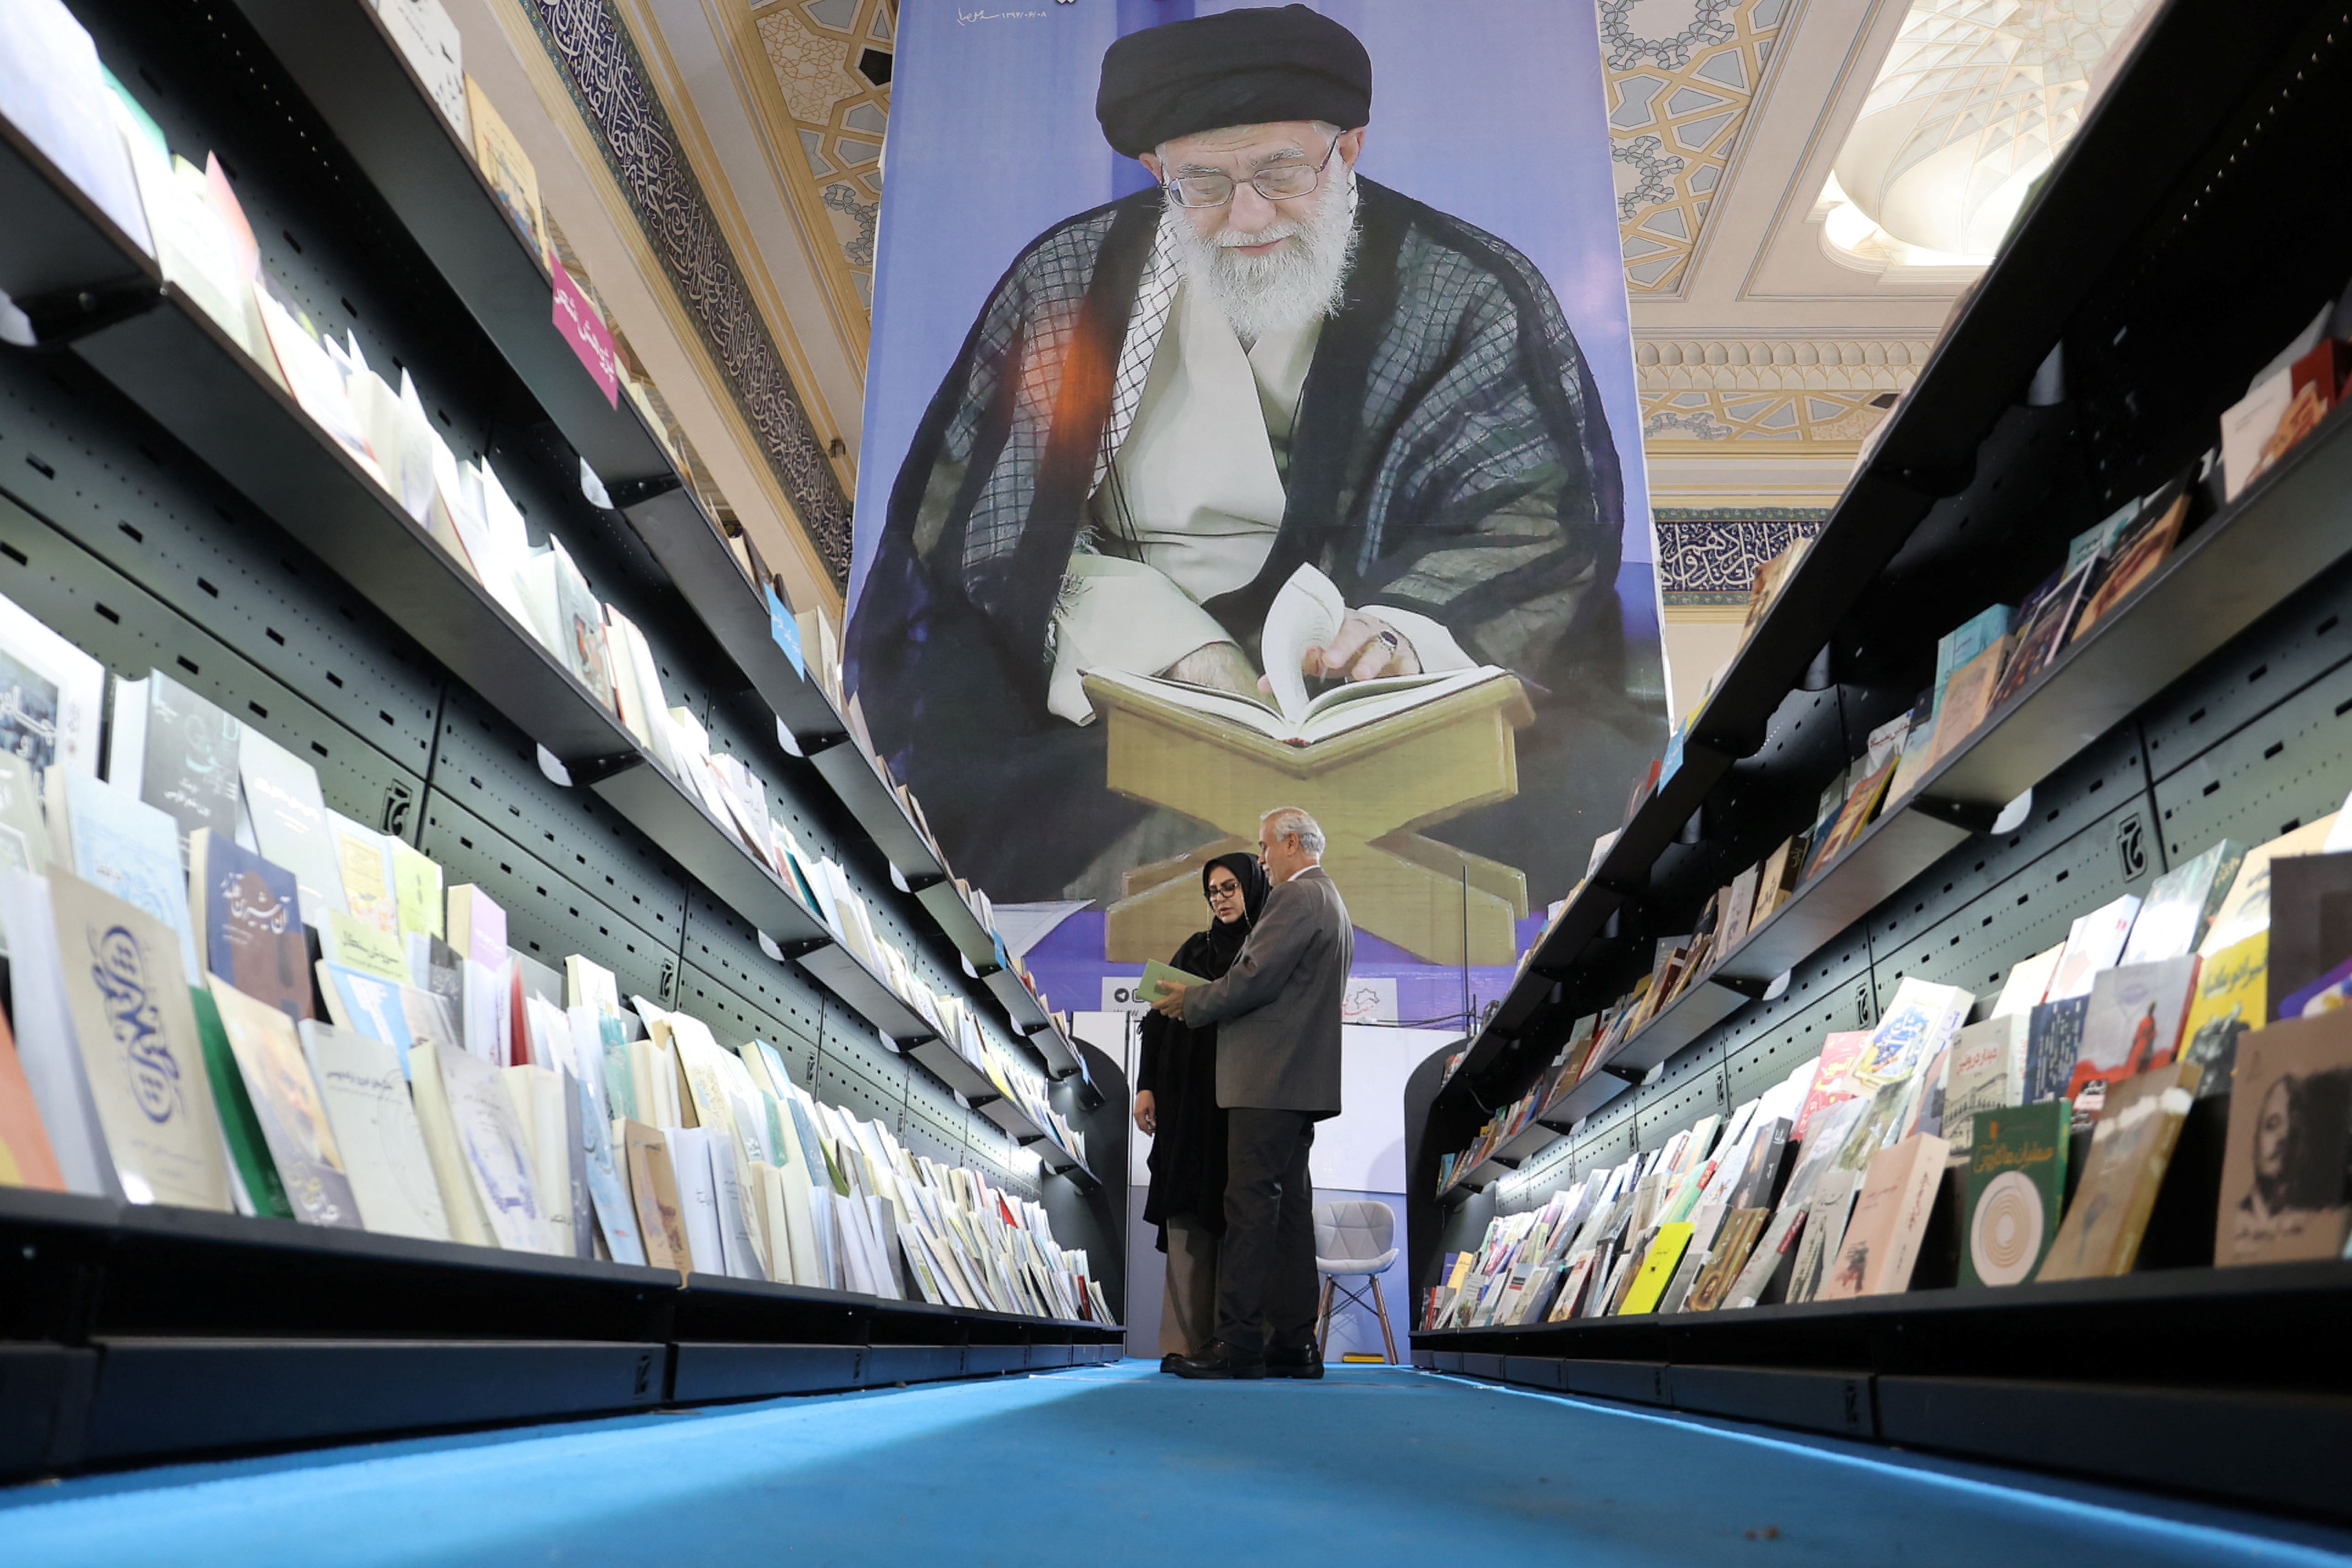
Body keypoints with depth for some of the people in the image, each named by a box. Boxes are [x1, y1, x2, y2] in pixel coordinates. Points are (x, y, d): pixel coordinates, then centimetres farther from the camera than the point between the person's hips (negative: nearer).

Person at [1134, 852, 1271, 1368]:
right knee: (1189, 1215, -4)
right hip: (1189, 1097, 2)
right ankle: (1185, 1342, -5)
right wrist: (1146, 1086, 3)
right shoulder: (1195, 949, 17)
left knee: (1236, 1215, -4)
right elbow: (1158, 1017, 13)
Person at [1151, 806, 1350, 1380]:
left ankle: (1238, 1343, -7)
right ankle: (1294, 1343, 13)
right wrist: (1203, 1001, 17)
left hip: (1270, 1077, -10)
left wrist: (1191, 1002, -4)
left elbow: (1254, 978, -19)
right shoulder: (1332, 902, 22)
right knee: (1291, 1205, 10)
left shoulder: (1296, 896, -11)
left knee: (1251, 1206, -9)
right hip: (1305, 1079, 10)